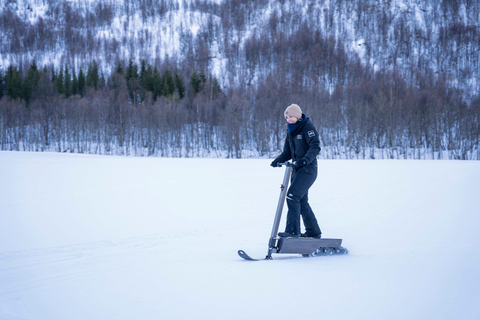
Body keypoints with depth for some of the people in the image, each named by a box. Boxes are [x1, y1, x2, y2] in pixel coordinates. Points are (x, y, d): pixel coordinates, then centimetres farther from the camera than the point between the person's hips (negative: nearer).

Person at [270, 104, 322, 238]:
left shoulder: (308, 127, -10)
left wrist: (305, 159, -35)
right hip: (297, 169, 9)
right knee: (301, 201, 10)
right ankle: (313, 231, 21)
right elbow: (287, 152, 18)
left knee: (292, 195, -19)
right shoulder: (290, 130, 15)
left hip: (308, 169, -9)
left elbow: (315, 147, -20)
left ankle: (293, 230, -18)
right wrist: (277, 161, 0)